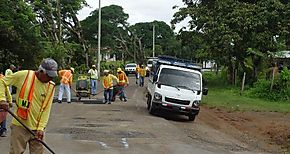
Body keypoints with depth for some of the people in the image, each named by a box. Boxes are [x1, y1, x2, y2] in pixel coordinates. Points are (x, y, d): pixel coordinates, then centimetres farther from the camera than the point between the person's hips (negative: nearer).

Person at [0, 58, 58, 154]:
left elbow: (46, 109, -1)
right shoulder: (23, 76, -9)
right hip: (20, 125, -3)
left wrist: (41, 128, -7)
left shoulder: (50, 87, 0)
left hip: (37, 128, 3)